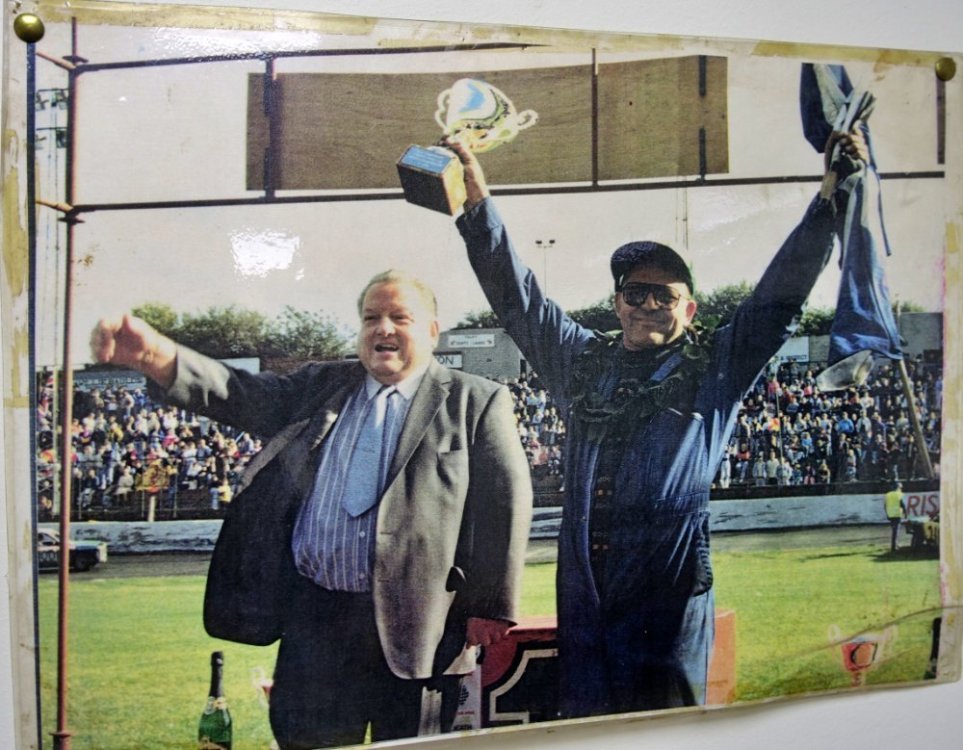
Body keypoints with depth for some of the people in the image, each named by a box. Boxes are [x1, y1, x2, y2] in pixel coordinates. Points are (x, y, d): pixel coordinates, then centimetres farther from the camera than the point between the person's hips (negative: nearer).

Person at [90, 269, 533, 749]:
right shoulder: (321, 387, 14)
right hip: (316, 620, 3)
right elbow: (238, 395, 3)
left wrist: (489, 609, -8)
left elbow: (506, 502, -3)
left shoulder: (476, 403, 3)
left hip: (414, 625, -3)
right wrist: (155, 355, -15)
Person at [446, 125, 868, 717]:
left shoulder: (715, 371, 7)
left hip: (668, 600, -3)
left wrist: (832, 197, -5)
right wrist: (478, 206, 10)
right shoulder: (582, 363, 15)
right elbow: (518, 296, 16)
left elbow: (780, 296, 2)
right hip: (583, 597, 3)